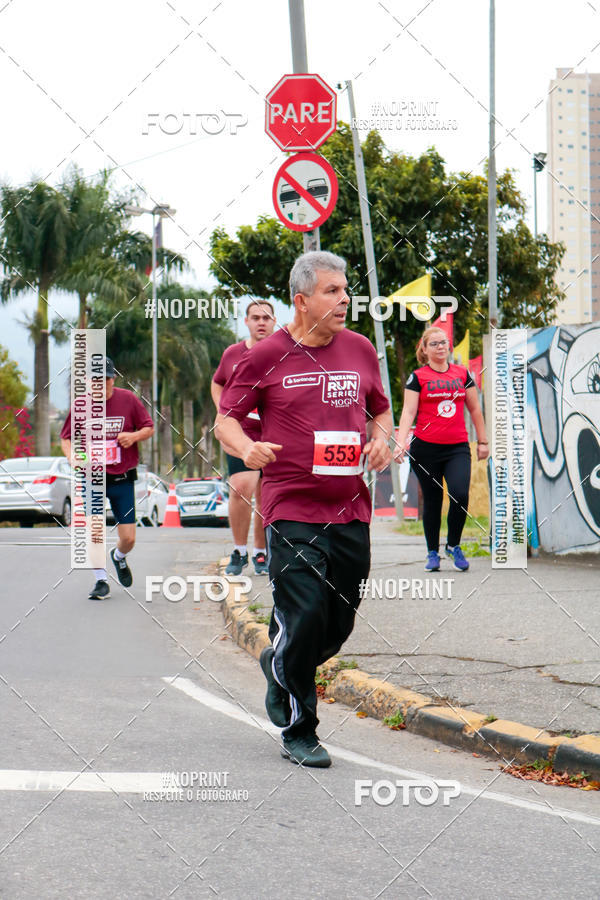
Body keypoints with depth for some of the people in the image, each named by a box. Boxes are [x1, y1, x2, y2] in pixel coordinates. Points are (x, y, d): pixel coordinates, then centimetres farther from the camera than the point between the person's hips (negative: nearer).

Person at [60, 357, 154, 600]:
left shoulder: (128, 399, -2)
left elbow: (149, 428, 7)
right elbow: (66, 438, 7)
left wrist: (134, 436, -15)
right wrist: (73, 458, -14)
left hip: (122, 479, 0)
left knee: (128, 538, -1)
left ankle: (119, 557, 36)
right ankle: (101, 581, 5)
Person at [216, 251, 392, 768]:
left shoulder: (361, 351, 10)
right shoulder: (267, 357, -2)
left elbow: (380, 410, 23)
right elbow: (227, 418, 4)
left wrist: (381, 439, 1)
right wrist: (247, 448, -17)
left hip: (350, 510, 5)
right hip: (292, 509, -5)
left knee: (340, 623, 8)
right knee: (305, 618, -11)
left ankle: (279, 669, 40)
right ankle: (299, 733, 6)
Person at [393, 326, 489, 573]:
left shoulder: (462, 374, 11)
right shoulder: (418, 377, 2)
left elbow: (474, 409, 18)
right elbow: (408, 411, -5)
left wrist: (482, 441, 18)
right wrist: (400, 443, -17)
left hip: (458, 448, 1)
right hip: (426, 449, -1)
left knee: (460, 495, -15)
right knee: (432, 501, 4)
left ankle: (453, 546, 6)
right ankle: (432, 553, 19)